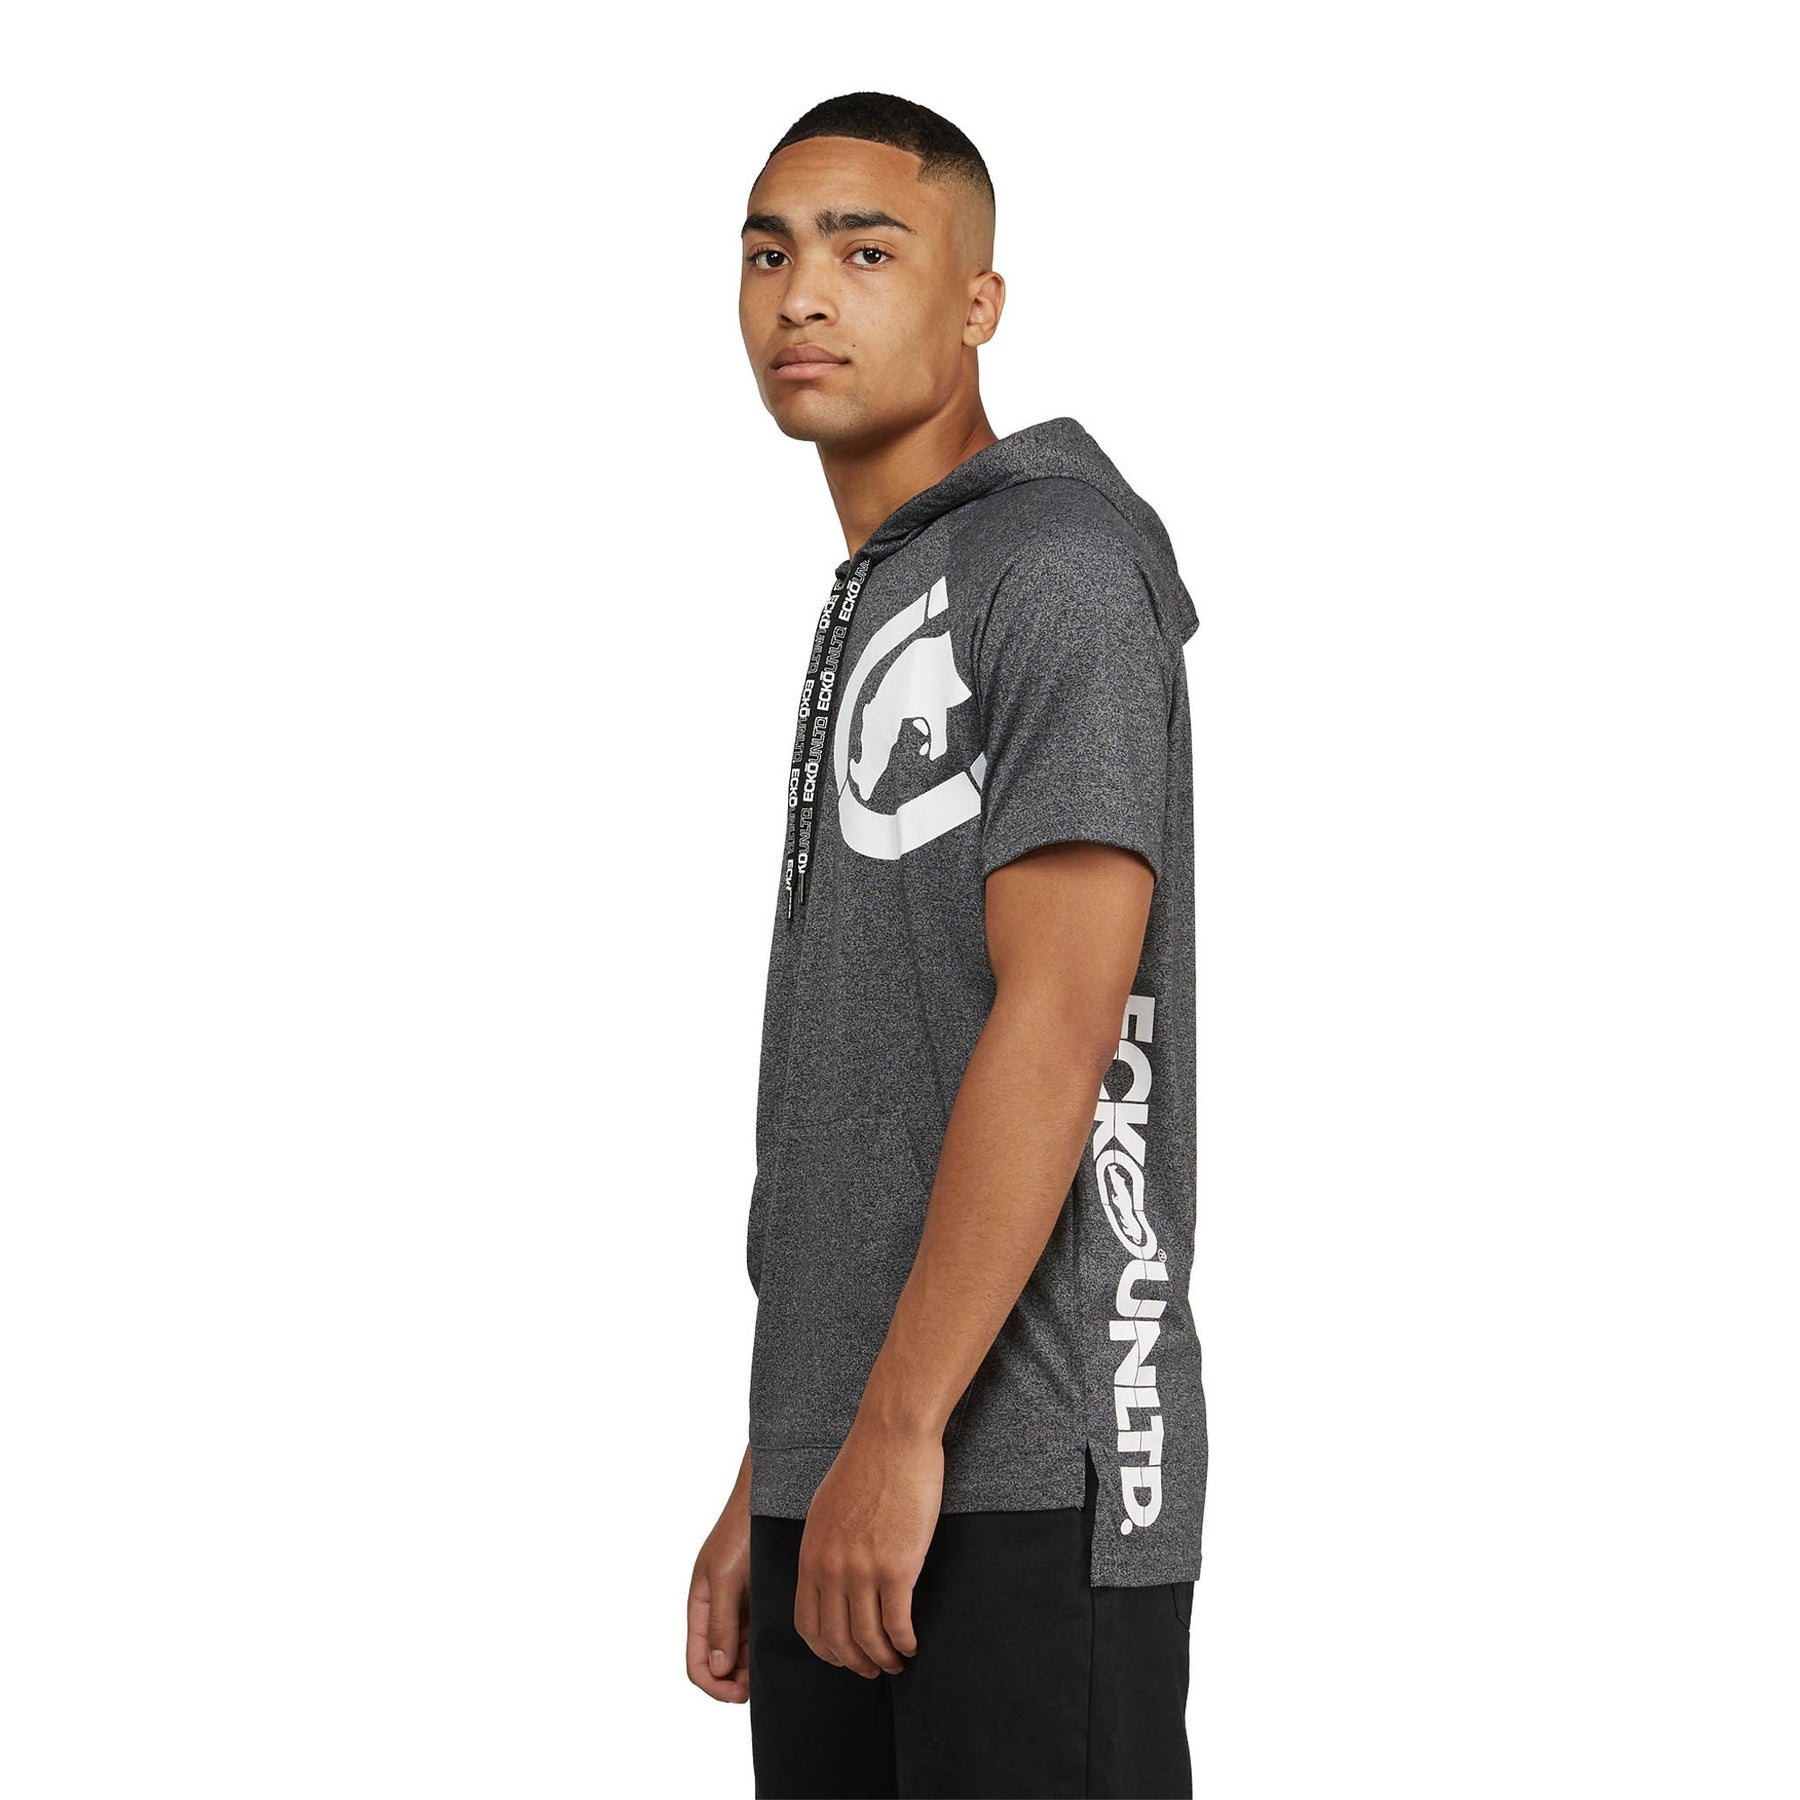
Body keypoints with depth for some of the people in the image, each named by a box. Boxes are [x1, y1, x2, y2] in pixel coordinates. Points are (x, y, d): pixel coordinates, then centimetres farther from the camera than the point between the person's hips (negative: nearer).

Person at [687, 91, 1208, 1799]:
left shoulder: (1060, 565, -6)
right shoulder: (868, 623, 21)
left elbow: (1058, 1020, -16)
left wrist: (900, 1432, -19)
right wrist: (768, 1486, 18)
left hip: (1018, 1470, -9)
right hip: (845, 1471, 9)